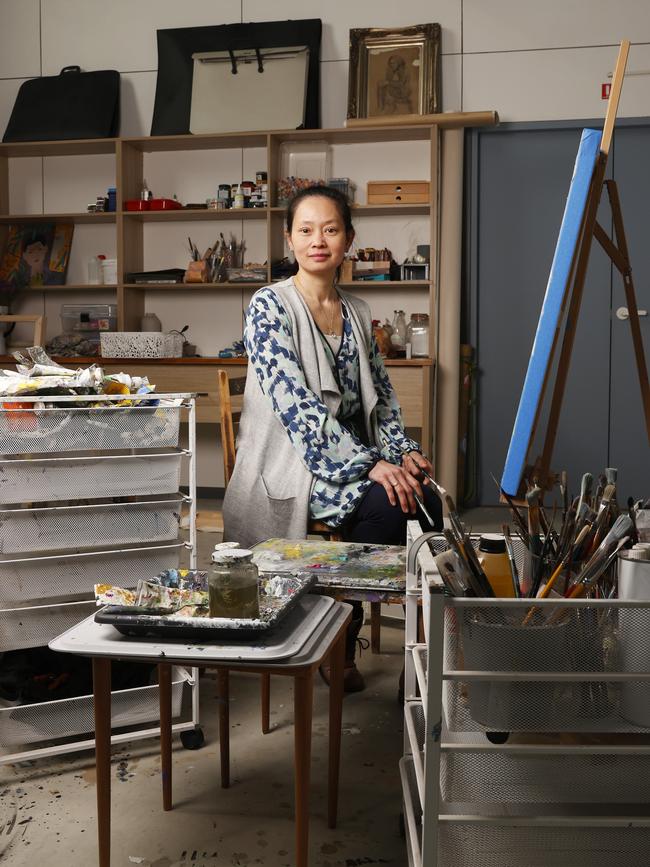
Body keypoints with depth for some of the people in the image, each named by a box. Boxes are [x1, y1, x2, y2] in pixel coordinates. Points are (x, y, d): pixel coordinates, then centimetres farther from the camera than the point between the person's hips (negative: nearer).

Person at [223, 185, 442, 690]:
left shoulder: (357, 313, 13)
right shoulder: (269, 306, -8)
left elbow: (381, 395, 16)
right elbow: (296, 404, -18)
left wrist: (403, 451, -4)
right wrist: (371, 464, -25)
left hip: (351, 462, 6)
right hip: (289, 467, -6)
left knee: (427, 502, -22)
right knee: (387, 505, -29)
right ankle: (339, 645, -9)